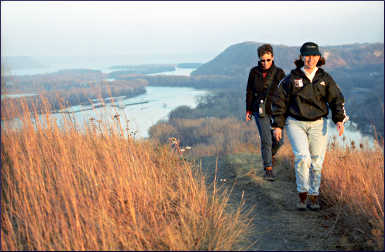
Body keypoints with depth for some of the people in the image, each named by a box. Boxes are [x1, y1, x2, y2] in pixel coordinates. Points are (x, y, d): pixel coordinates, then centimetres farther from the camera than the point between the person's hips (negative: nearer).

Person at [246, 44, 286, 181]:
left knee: (278, 140, 5)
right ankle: (268, 169, -4)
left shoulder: (279, 73, 1)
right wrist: (248, 110, 7)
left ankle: (270, 154, 39)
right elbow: (249, 92, 8)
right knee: (266, 140, -10)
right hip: (260, 110, -1)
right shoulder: (254, 72, 1)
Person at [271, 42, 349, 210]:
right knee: (302, 157, -20)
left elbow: (336, 99, 9)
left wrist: (339, 120, -6)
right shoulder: (292, 78, -1)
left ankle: (314, 197, 18)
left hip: (318, 124, 2)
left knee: (316, 162, 3)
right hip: (295, 123, -2)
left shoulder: (325, 78, 6)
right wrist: (277, 125, -1)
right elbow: (279, 101, 3)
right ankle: (302, 194, -6)